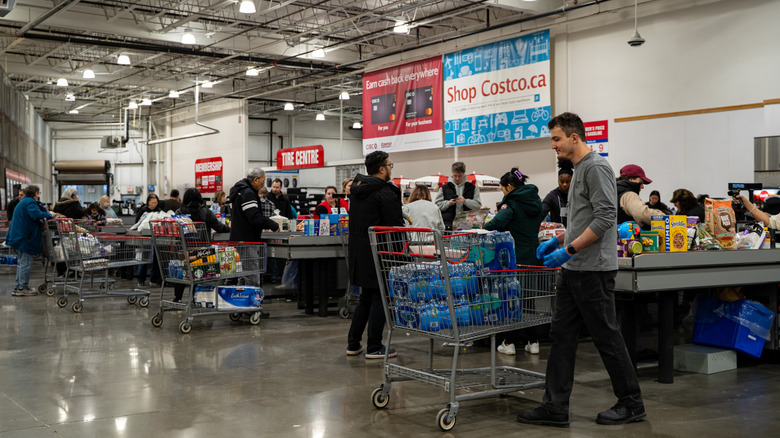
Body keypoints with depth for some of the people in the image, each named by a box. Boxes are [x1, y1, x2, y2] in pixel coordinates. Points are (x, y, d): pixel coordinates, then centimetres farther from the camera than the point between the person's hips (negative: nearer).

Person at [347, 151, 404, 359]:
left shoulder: (358, 188, 11)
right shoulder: (385, 192, -15)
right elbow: (396, 225, -16)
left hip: (358, 250, 8)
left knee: (366, 297, 18)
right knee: (379, 299, 1)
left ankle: (353, 344, 21)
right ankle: (374, 348, 6)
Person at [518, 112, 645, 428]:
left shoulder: (596, 167, -14)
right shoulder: (579, 170, 18)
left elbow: (605, 217, -22)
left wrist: (569, 250, -22)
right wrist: (557, 241, 18)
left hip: (593, 270, -10)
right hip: (572, 270, 10)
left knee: (606, 337, 1)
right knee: (562, 336, 6)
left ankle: (631, 403, 15)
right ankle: (555, 407, 9)